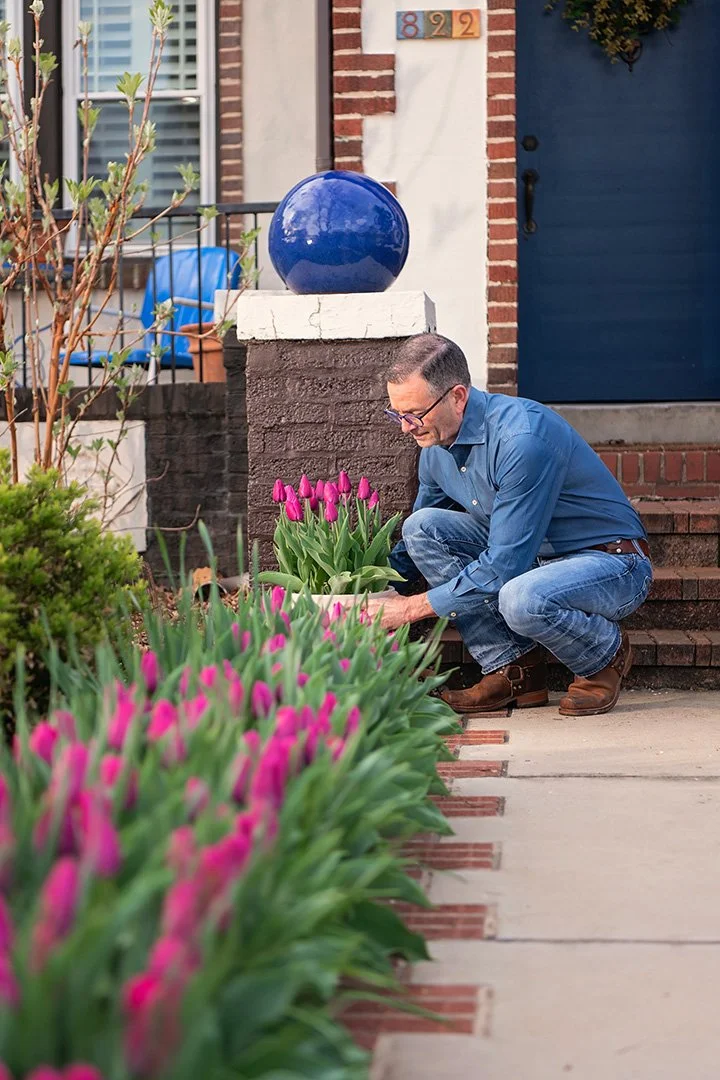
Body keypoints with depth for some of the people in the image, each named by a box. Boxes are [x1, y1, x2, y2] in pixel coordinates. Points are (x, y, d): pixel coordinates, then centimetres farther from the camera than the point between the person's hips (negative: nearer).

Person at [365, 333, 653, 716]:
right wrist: (374, 598, 0)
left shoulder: (522, 437, -28)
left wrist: (412, 607, -23)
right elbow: (416, 542, 15)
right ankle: (513, 668, -6)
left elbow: (506, 564, -29)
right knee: (423, 526, -10)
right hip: (531, 557, 8)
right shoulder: (436, 448, -1)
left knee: (521, 598, -38)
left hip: (612, 566, -8)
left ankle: (606, 654, -3)